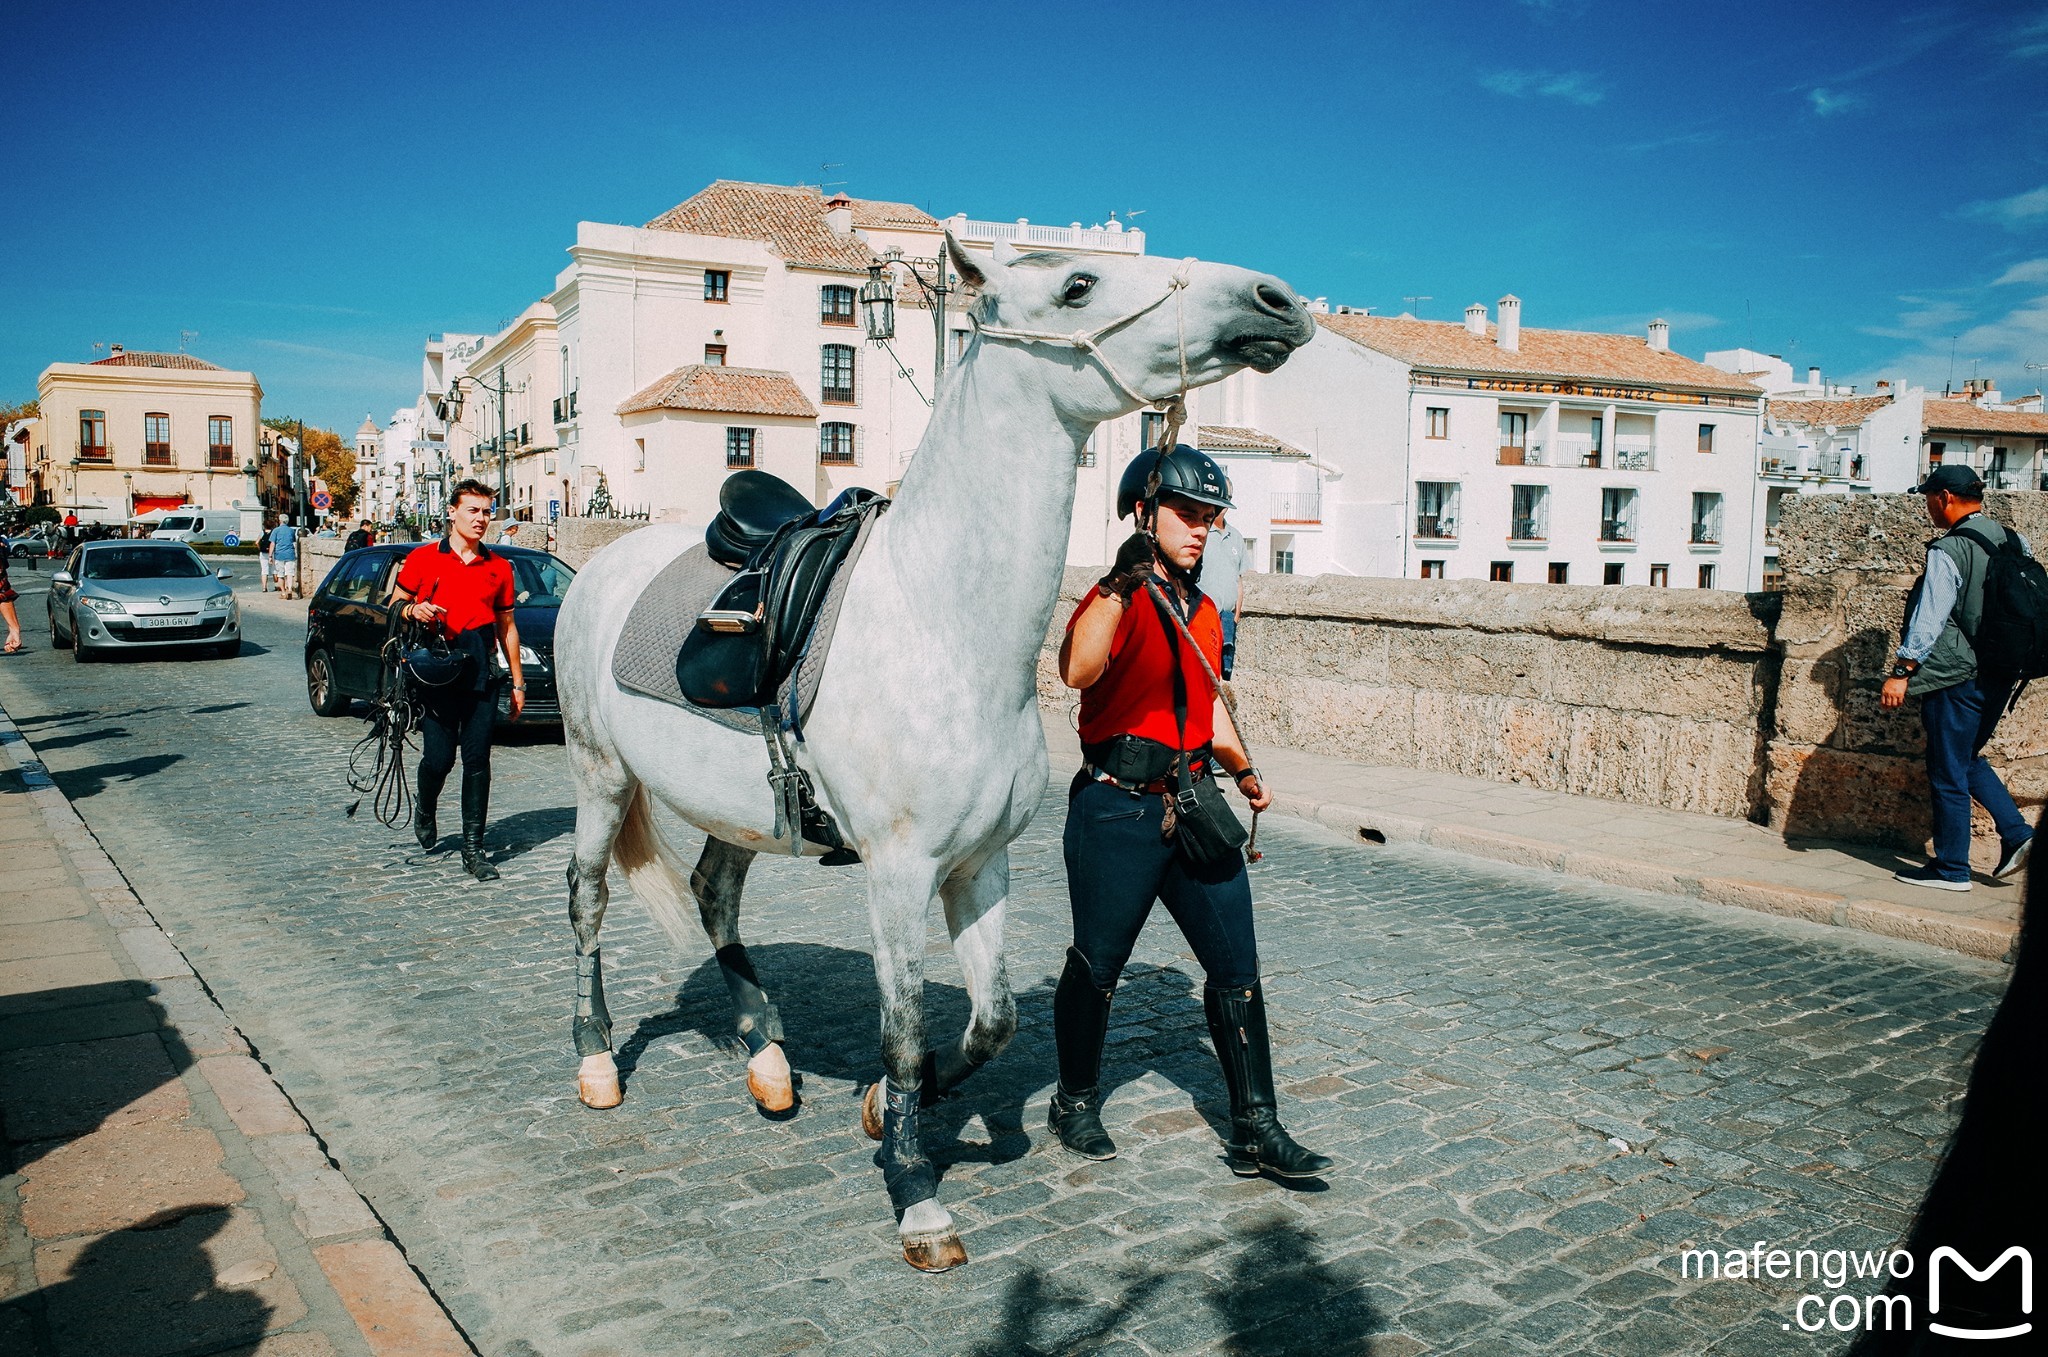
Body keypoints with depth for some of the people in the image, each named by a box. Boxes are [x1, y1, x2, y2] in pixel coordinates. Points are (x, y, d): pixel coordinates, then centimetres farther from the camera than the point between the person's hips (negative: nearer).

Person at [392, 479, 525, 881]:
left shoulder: (499, 567, 12)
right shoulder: (422, 558, 6)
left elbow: (507, 626, 16)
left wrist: (518, 682, 13)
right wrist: (413, 610, -13)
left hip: (481, 674, 2)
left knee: (477, 761, 0)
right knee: (439, 756, -5)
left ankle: (473, 848, 7)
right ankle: (424, 810, 29)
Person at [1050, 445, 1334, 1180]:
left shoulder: (1204, 611, 14)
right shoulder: (1115, 598, -10)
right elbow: (1077, 672, -31)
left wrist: (1242, 769, 17)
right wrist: (1120, 585, -36)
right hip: (1118, 811, -7)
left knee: (1237, 968, 5)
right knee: (1097, 967, 8)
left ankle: (1256, 1131, 14)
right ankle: (1076, 1103, 30)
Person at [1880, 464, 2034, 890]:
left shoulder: (1949, 549, -15)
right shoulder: (2014, 542, 8)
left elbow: (1930, 617, -19)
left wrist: (1901, 671, -16)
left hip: (1956, 675, -8)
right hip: (2000, 675, 8)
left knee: (1948, 770, 1)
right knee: (1967, 759, 23)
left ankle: (1951, 868, 8)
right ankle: (2016, 833, 11)